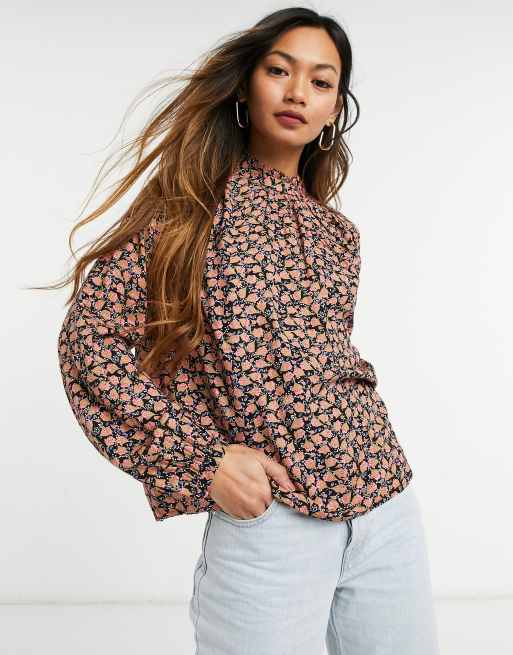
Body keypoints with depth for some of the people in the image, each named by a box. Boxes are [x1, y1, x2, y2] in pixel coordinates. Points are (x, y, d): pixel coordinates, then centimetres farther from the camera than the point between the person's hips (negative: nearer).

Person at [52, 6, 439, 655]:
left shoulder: (335, 231, 14)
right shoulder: (189, 203, -1)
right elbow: (91, 335, -7)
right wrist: (201, 459, -13)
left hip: (387, 501, 6)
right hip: (268, 513, -5)